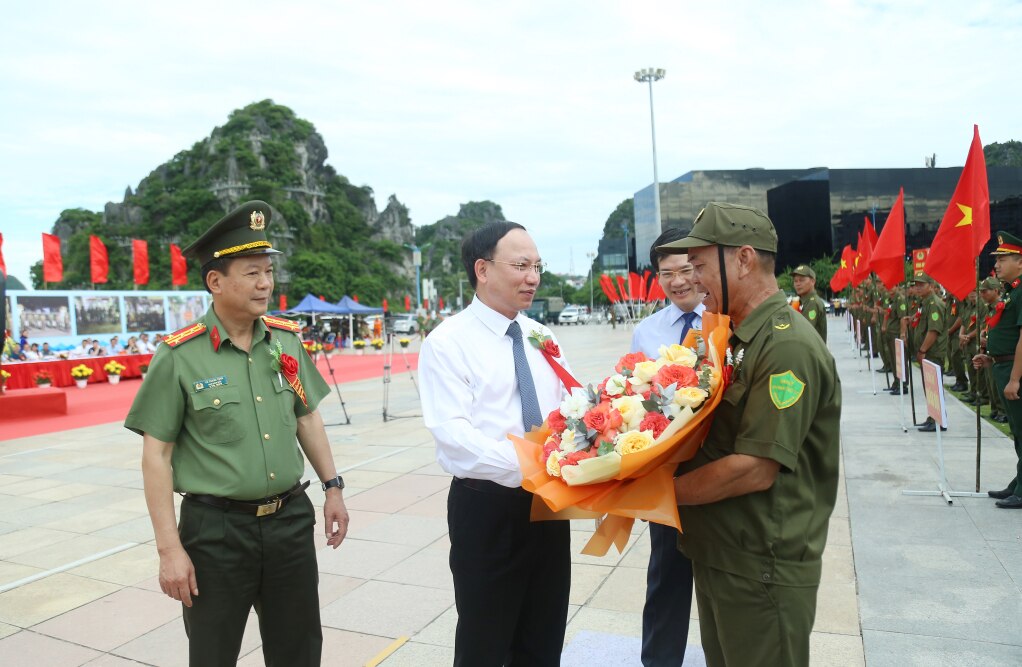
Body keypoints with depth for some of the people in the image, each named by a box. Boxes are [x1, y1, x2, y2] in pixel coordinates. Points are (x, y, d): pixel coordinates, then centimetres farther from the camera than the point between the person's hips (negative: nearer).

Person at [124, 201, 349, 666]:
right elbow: (157, 455, -9)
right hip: (216, 528, -4)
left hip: (291, 519, 4)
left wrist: (332, 486, 10)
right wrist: (169, 548, -11)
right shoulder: (179, 356, -11)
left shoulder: (287, 340, 2)